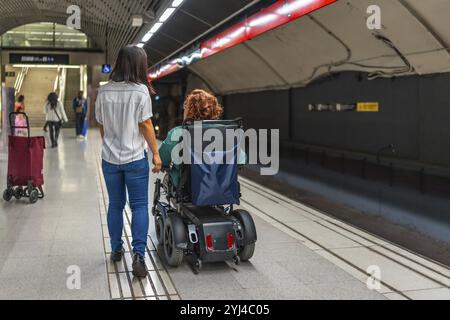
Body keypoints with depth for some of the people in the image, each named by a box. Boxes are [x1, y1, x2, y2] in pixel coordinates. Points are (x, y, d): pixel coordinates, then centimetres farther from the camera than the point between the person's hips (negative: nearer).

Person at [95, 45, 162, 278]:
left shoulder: (103, 91, 3)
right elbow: (145, 124, -10)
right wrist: (155, 153, -3)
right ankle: (138, 255, -5)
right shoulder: (140, 91, -10)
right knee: (139, 206, 4)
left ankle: (116, 250, 26)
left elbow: (101, 125, 9)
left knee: (115, 205, 16)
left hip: (110, 158, 4)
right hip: (135, 158, -4)